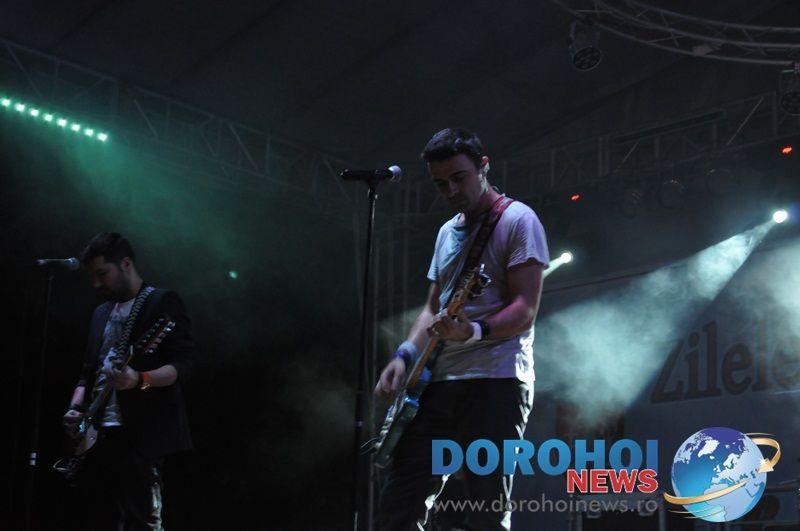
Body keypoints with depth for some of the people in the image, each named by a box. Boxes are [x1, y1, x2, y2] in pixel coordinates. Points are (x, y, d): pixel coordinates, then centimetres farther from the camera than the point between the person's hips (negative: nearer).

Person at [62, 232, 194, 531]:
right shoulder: (101, 313, 22)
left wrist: (140, 380, -29)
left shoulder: (162, 303, -2)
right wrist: (75, 408, 5)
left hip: (141, 434, -7)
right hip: (96, 434, 8)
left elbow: (183, 364, -11)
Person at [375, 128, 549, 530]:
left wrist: (474, 332, -29)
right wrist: (405, 356, 8)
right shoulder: (447, 232, 21)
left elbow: (525, 309, -11)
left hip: (496, 379, -7)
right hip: (439, 380, 8)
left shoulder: (517, 220, -3)